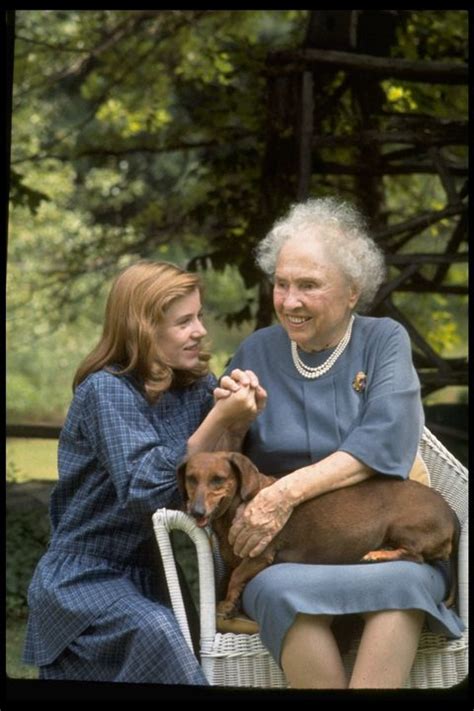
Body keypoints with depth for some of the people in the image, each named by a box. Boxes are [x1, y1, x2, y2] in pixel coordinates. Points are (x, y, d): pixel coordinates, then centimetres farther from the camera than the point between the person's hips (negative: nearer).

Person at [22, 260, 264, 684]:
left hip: (147, 571, 6)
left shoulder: (197, 384, 2)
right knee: (157, 634, -33)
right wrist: (218, 419, -29)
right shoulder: (106, 390, -17)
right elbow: (143, 492, -27)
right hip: (85, 575, -6)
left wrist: (237, 426, -19)